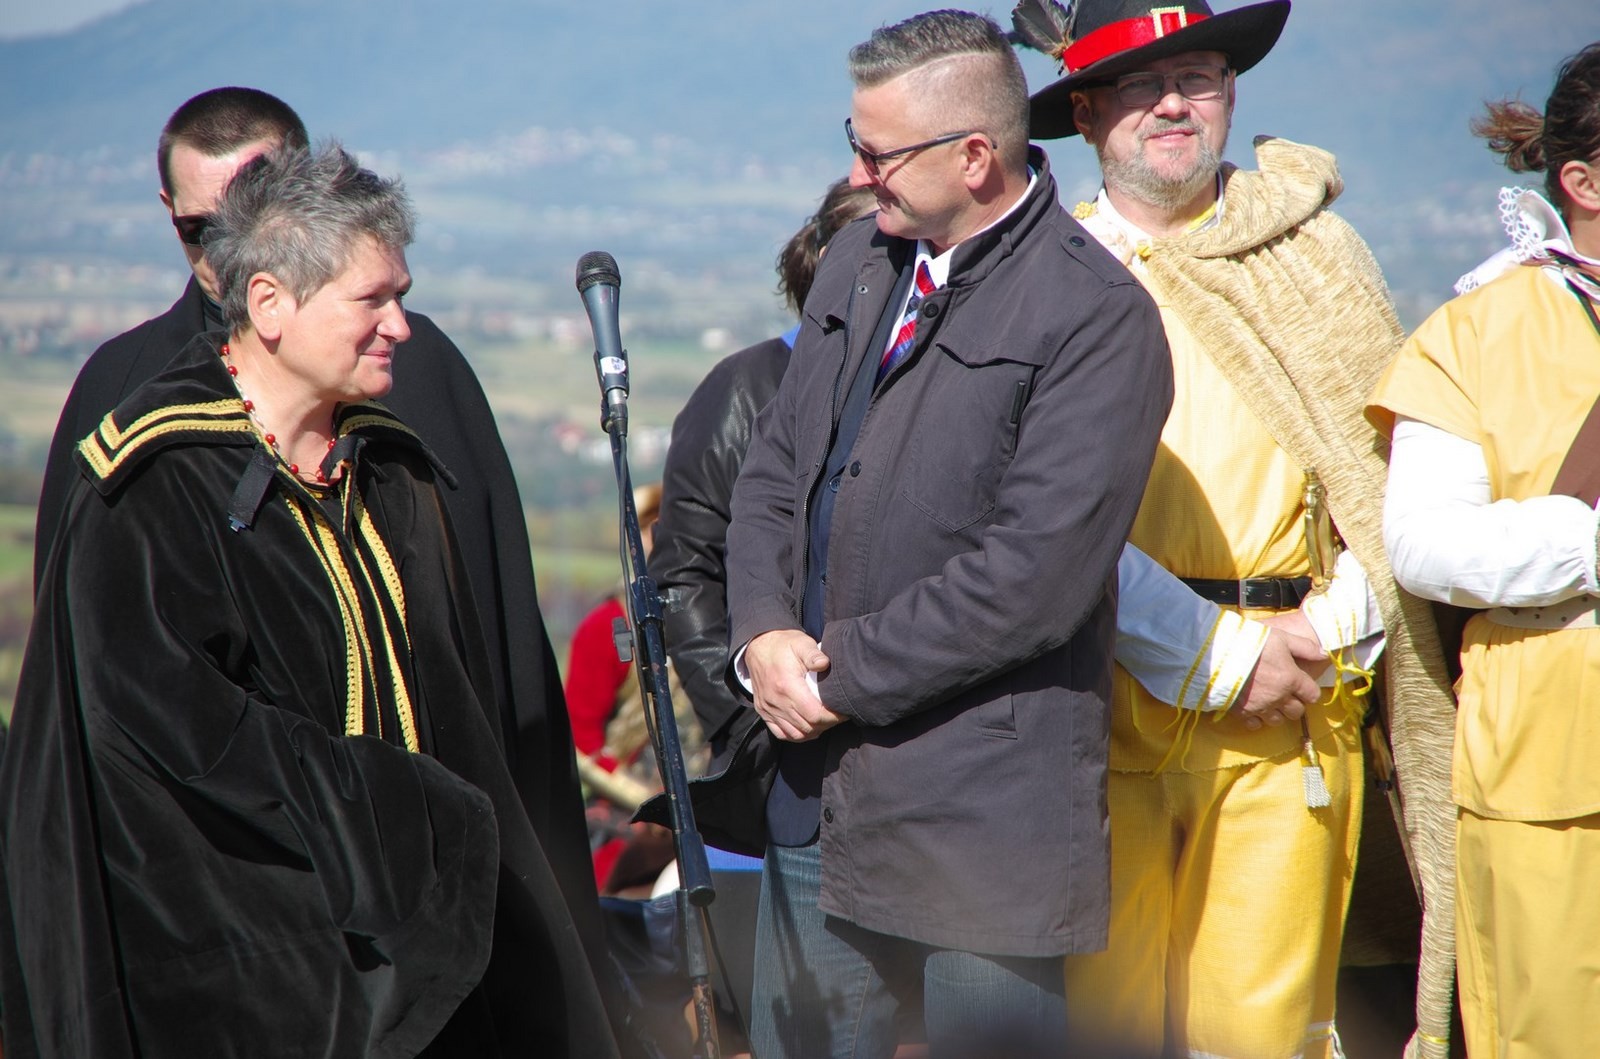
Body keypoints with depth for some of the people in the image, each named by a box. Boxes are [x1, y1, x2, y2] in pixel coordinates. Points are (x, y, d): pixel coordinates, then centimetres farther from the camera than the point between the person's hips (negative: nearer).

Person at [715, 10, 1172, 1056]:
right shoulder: (859, 260, 11)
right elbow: (774, 467, 15)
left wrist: (844, 670, -14)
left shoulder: (1098, 319, -14)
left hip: (980, 808, -7)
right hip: (815, 784, 7)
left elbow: (1034, 575, -19)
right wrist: (764, 634, -3)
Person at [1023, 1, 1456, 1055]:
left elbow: (1384, 468, 9)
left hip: (1287, 713, 1)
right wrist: (1217, 657, -9)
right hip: (1100, 705, 0)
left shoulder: (1317, 256, 10)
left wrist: (1330, 630, -6)